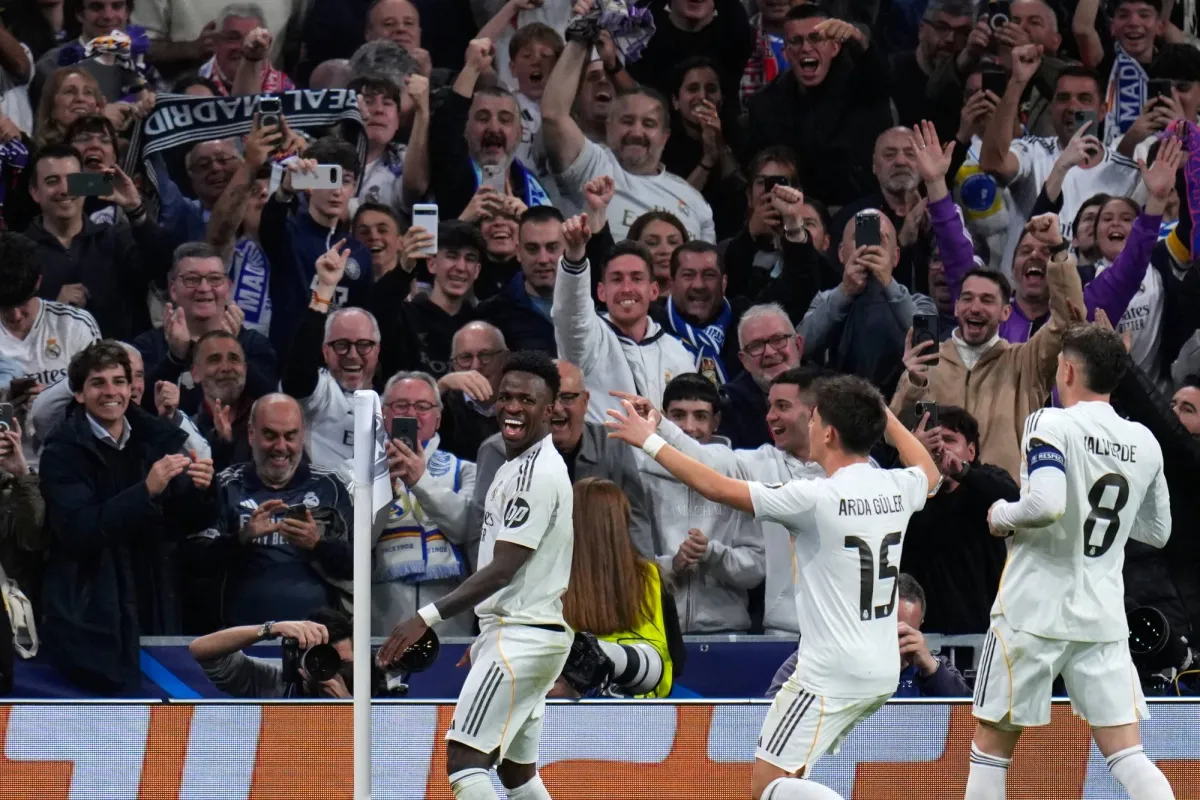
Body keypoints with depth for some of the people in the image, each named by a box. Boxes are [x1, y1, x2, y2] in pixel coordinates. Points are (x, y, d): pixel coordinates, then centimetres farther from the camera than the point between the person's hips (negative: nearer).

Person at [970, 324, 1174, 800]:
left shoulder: (1050, 425, -11)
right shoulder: (1145, 443, 8)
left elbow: (1046, 505, -25)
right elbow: (1157, 531, 18)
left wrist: (1002, 516, -6)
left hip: (1034, 612, -4)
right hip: (1103, 618, 4)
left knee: (992, 743, 9)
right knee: (1127, 756, 1)